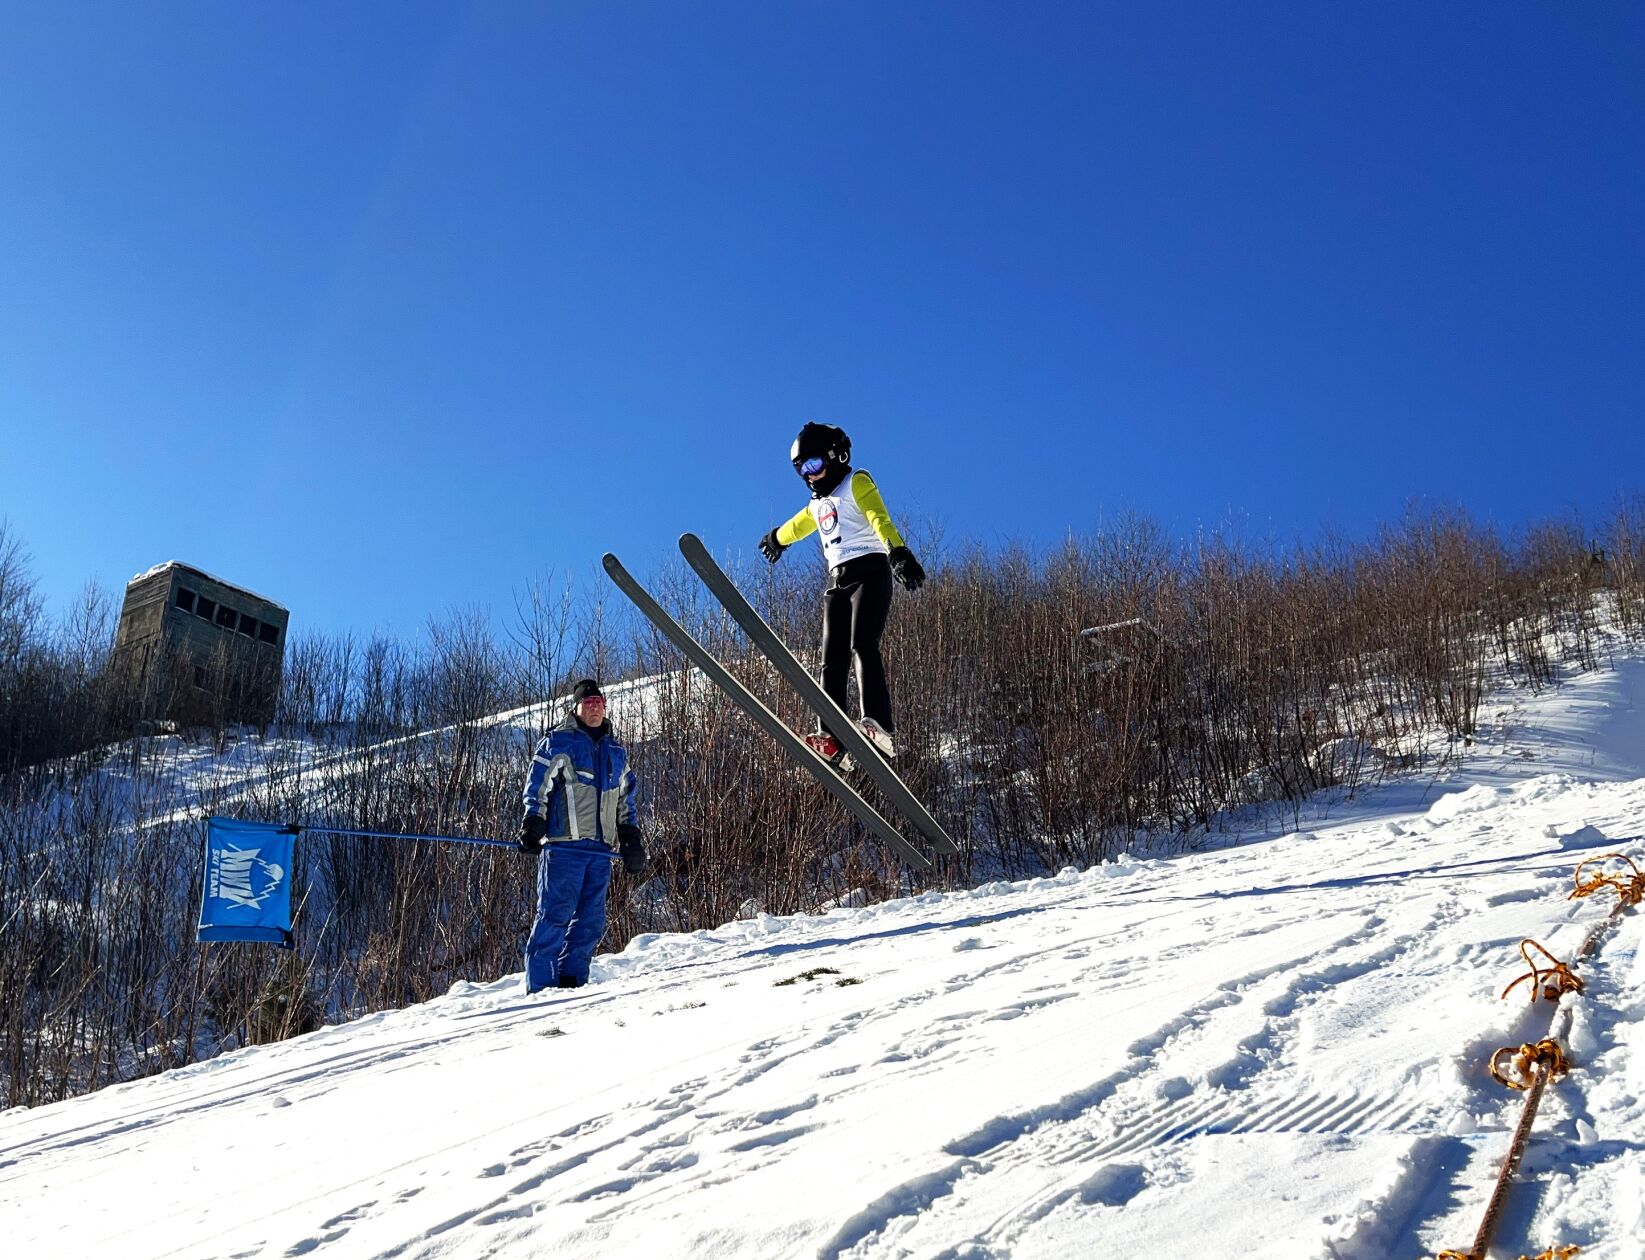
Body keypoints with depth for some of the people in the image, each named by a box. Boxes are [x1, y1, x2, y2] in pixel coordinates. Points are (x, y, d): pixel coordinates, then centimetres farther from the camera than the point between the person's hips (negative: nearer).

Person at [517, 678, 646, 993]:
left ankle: (571, 981, 13)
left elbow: (625, 802, 26)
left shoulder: (616, 751, 21)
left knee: (591, 921, 5)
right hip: (563, 845, -6)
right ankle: (539, 986, -4)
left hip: (600, 848, 6)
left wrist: (631, 839, 19)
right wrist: (532, 826, -14)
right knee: (555, 915, -8)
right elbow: (536, 787, -2)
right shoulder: (557, 743, 3)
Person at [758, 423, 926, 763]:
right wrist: (776, 538, 69)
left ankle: (877, 725, -37)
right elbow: (797, 525, 50)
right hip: (837, 580, 8)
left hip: (869, 571, -7)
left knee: (863, 646, -25)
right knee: (832, 660, -4)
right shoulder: (818, 504, 26)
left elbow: (880, 521, -17)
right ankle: (830, 738, -10)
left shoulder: (857, 483, 2)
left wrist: (899, 553, -35)